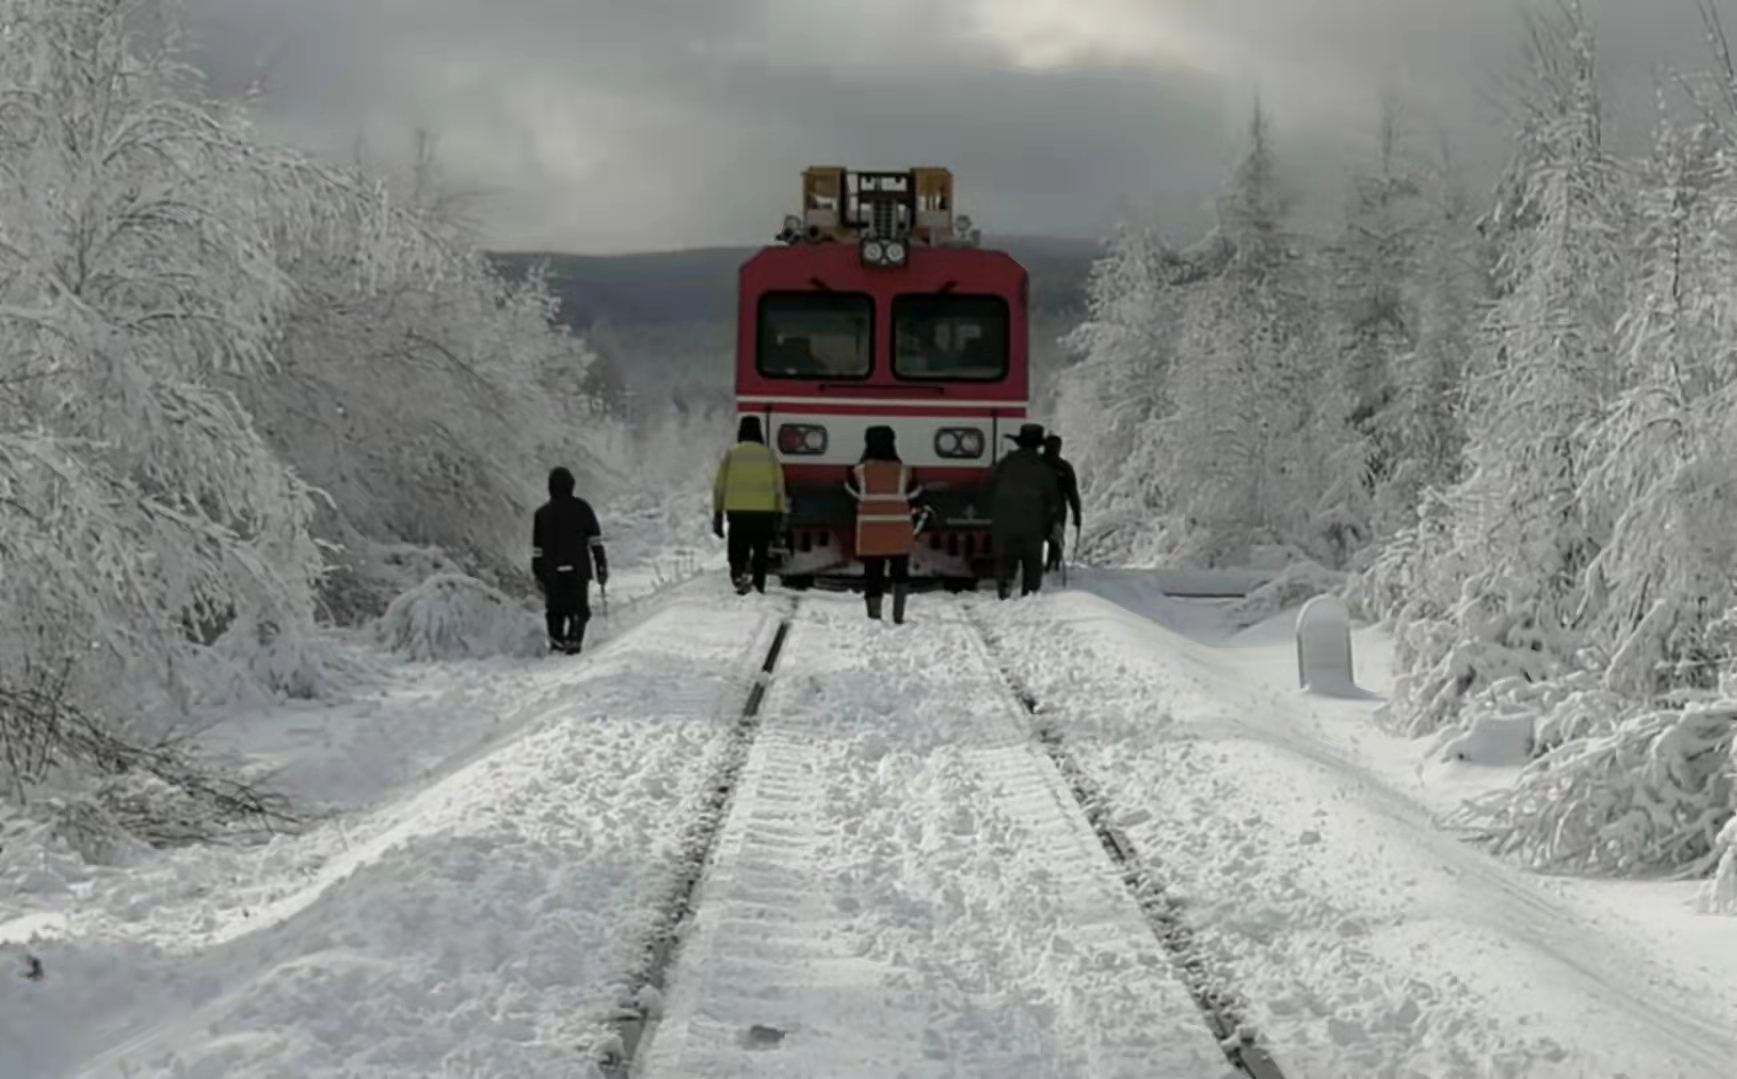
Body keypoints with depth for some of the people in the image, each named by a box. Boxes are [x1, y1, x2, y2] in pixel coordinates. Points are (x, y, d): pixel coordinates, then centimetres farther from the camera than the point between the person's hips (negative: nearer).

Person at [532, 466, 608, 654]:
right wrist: (601, 566, 4)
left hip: (552, 571, 1)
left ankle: (556, 641, 2)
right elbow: (595, 540, -1)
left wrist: (537, 574, 13)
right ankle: (573, 640, -8)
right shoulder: (582, 508, 0)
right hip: (579, 568, -1)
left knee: (555, 609, 12)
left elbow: (537, 548, 6)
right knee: (579, 608, 6)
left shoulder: (542, 513, 4)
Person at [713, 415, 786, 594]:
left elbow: (719, 486, 3)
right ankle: (759, 586, 7)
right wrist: (779, 514, 10)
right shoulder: (768, 455, 5)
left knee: (738, 551, 6)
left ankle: (739, 573, -21)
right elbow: (779, 487, 4)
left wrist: (718, 515, 8)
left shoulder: (731, 454, 4)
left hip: (737, 511, 0)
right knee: (760, 552, 11)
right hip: (764, 511, 0)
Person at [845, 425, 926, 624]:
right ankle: (898, 615, 12)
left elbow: (852, 498, 3)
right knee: (900, 574, 17)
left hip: (870, 536, 0)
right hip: (899, 536, 0)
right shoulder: (904, 472, -3)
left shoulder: (859, 472, -4)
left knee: (873, 576, 7)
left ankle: (874, 616, 3)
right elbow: (916, 500, 2)